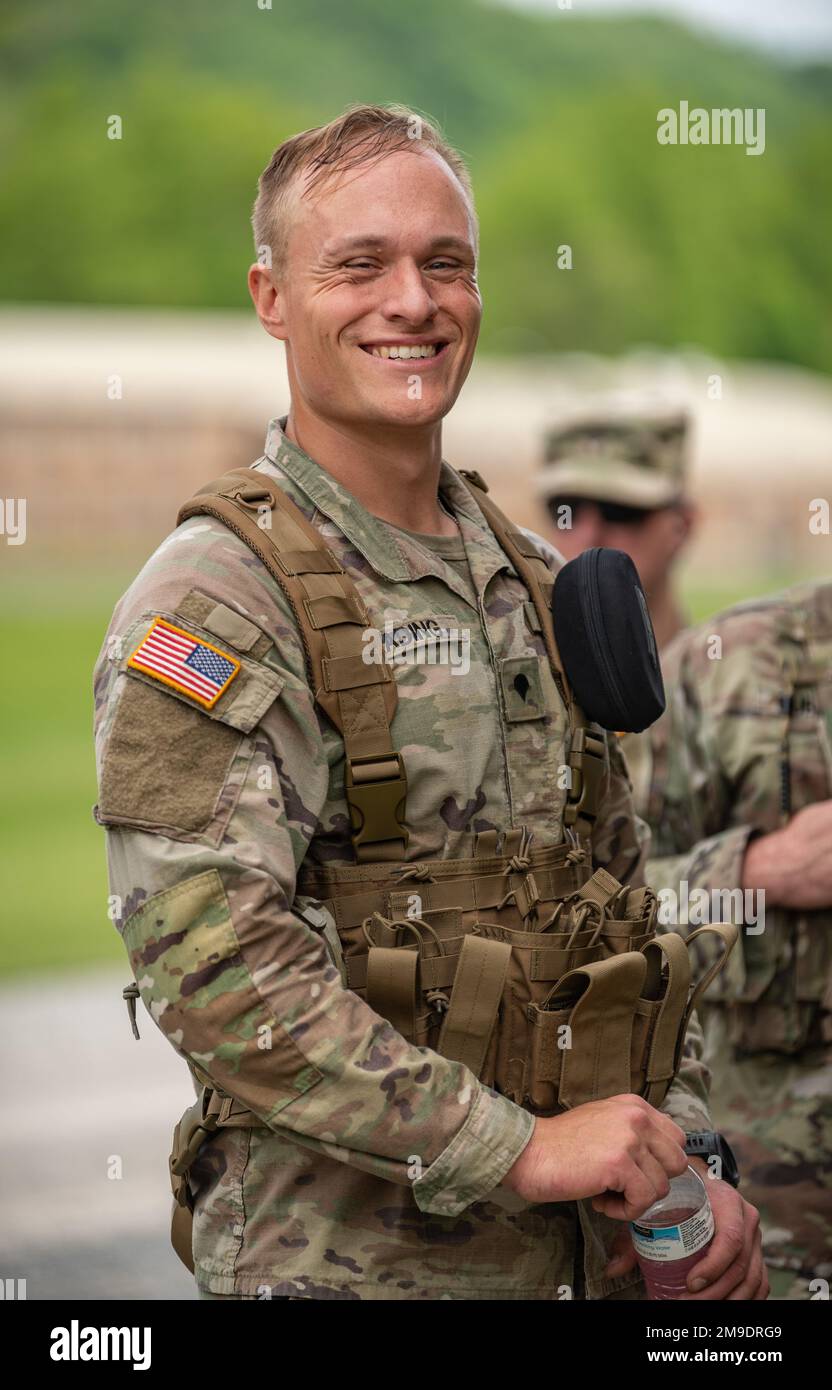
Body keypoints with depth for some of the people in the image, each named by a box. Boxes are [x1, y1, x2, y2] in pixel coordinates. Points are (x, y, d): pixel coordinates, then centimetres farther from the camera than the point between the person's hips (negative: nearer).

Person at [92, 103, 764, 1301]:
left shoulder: (532, 583, 10)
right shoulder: (211, 601, -13)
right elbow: (215, 975, -22)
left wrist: (685, 1173, 4)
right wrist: (521, 1147, -22)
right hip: (340, 1260, -6)